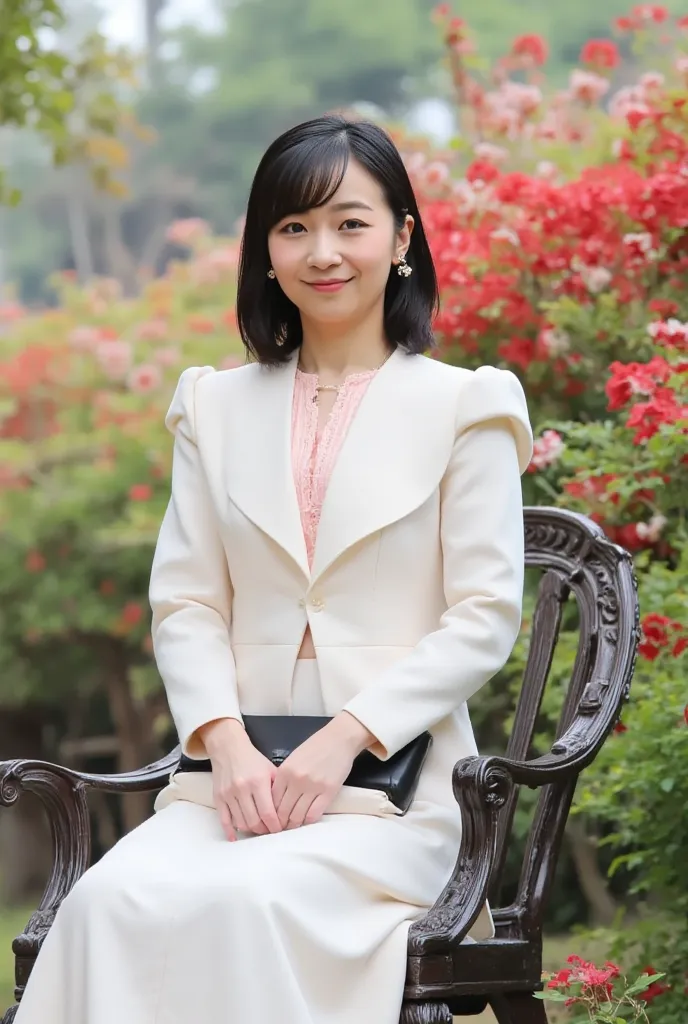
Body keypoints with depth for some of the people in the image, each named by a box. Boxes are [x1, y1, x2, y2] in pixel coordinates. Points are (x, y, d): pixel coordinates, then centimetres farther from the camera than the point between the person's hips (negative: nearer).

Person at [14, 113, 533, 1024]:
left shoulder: (460, 408, 6)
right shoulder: (218, 409, 17)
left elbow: (485, 616, 0)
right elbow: (185, 604, 11)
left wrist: (344, 739, -12)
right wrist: (227, 745, -8)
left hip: (397, 776, -3)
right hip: (235, 774, 3)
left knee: (243, 901, -34)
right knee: (113, 901, -29)